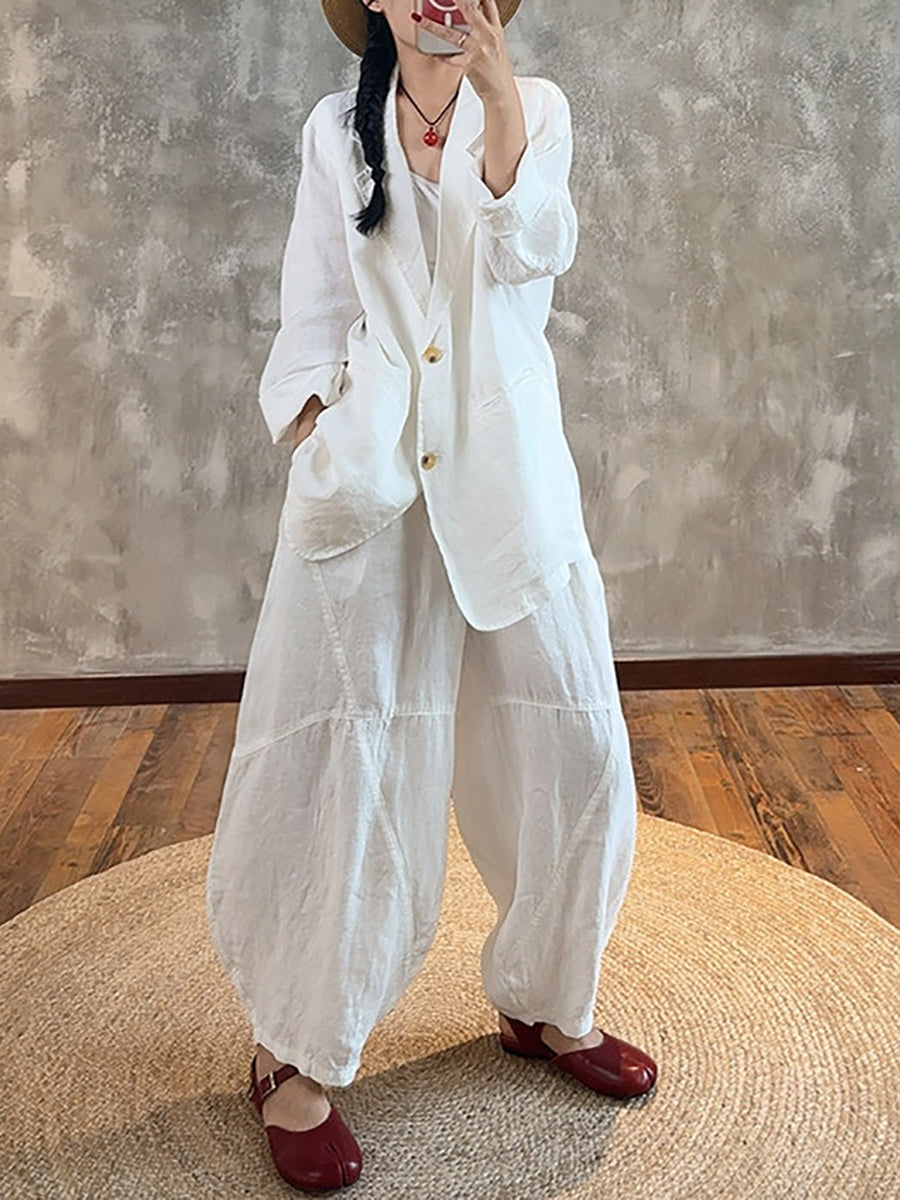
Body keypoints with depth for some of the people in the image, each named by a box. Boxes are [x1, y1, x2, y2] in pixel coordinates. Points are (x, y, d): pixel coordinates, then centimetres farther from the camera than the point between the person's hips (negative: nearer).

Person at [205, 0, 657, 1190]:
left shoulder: (536, 108, 9)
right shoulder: (337, 129, 10)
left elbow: (527, 253, -10)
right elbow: (315, 313, 7)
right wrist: (309, 422, -8)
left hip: (506, 472, 1)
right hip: (370, 474, -1)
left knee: (573, 748, 3)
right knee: (347, 761, -2)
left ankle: (547, 1001, 26)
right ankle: (295, 1051, 12)